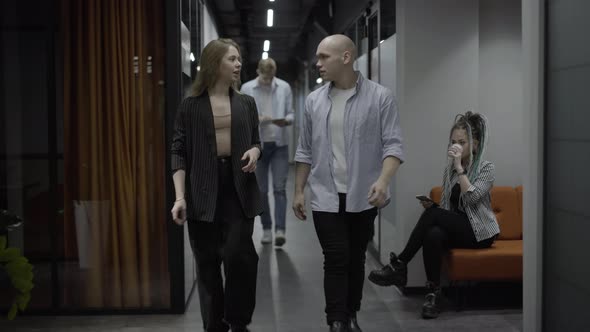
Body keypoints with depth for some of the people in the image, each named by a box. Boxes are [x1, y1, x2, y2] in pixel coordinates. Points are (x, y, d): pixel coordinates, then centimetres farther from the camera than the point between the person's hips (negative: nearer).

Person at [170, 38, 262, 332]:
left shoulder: (246, 103, 10)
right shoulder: (190, 106, 1)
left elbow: (255, 141, 20)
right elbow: (179, 153, -2)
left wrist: (254, 152, -6)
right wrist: (180, 196, -12)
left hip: (238, 188, 1)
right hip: (203, 191, -1)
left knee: (238, 254, -10)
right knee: (207, 263, 5)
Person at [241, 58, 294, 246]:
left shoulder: (284, 87, 1)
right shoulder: (247, 88, -1)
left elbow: (291, 114, 5)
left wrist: (285, 121, -18)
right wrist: (257, 119, -19)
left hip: (279, 144, 0)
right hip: (257, 145, 0)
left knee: (279, 188, -7)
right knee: (261, 190, 7)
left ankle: (280, 230, -9)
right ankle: (266, 229, 18)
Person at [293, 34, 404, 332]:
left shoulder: (380, 97, -5)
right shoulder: (314, 101, 5)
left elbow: (393, 144, -9)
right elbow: (305, 151, 11)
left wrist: (383, 180, -25)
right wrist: (298, 191, 10)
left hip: (363, 197, -1)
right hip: (326, 197, 1)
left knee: (356, 260, 11)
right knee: (336, 260, -3)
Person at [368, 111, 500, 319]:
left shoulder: (486, 168, -3)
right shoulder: (448, 171, 13)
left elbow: (471, 197, -20)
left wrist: (459, 167, -22)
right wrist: (431, 206, -4)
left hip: (480, 233, -4)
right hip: (455, 229, 5)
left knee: (432, 214, -30)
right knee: (433, 234, -34)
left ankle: (399, 265, -23)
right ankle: (433, 293, -28)